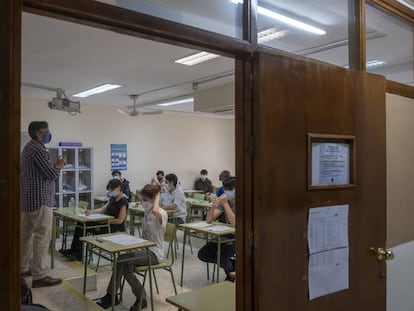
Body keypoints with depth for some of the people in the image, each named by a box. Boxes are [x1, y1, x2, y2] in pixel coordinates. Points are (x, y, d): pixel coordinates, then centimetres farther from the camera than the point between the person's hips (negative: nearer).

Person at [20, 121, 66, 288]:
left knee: (26, 235, 15)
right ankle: (39, 276, -6)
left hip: (28, 199, 11)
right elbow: (51, 174, -18)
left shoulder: (28, 148, 18)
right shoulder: (38, 149, -16)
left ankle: (23, 268, 25)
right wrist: (59, 165, 1)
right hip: (39, 199, -11)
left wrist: (55, 165, 9)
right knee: (42, 237, -8)